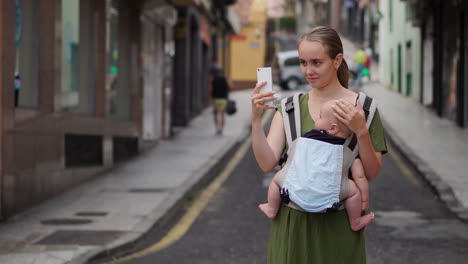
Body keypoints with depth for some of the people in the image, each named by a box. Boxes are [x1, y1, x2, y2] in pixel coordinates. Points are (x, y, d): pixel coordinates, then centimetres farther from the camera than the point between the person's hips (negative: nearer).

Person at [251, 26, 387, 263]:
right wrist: (256, 118, -19)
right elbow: (267, 163, -7)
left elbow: (371, 173, -6)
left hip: (337, 225, -2)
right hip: (291, 224, 2)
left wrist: (361, 132, -20)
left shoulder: (361, 107, -4)